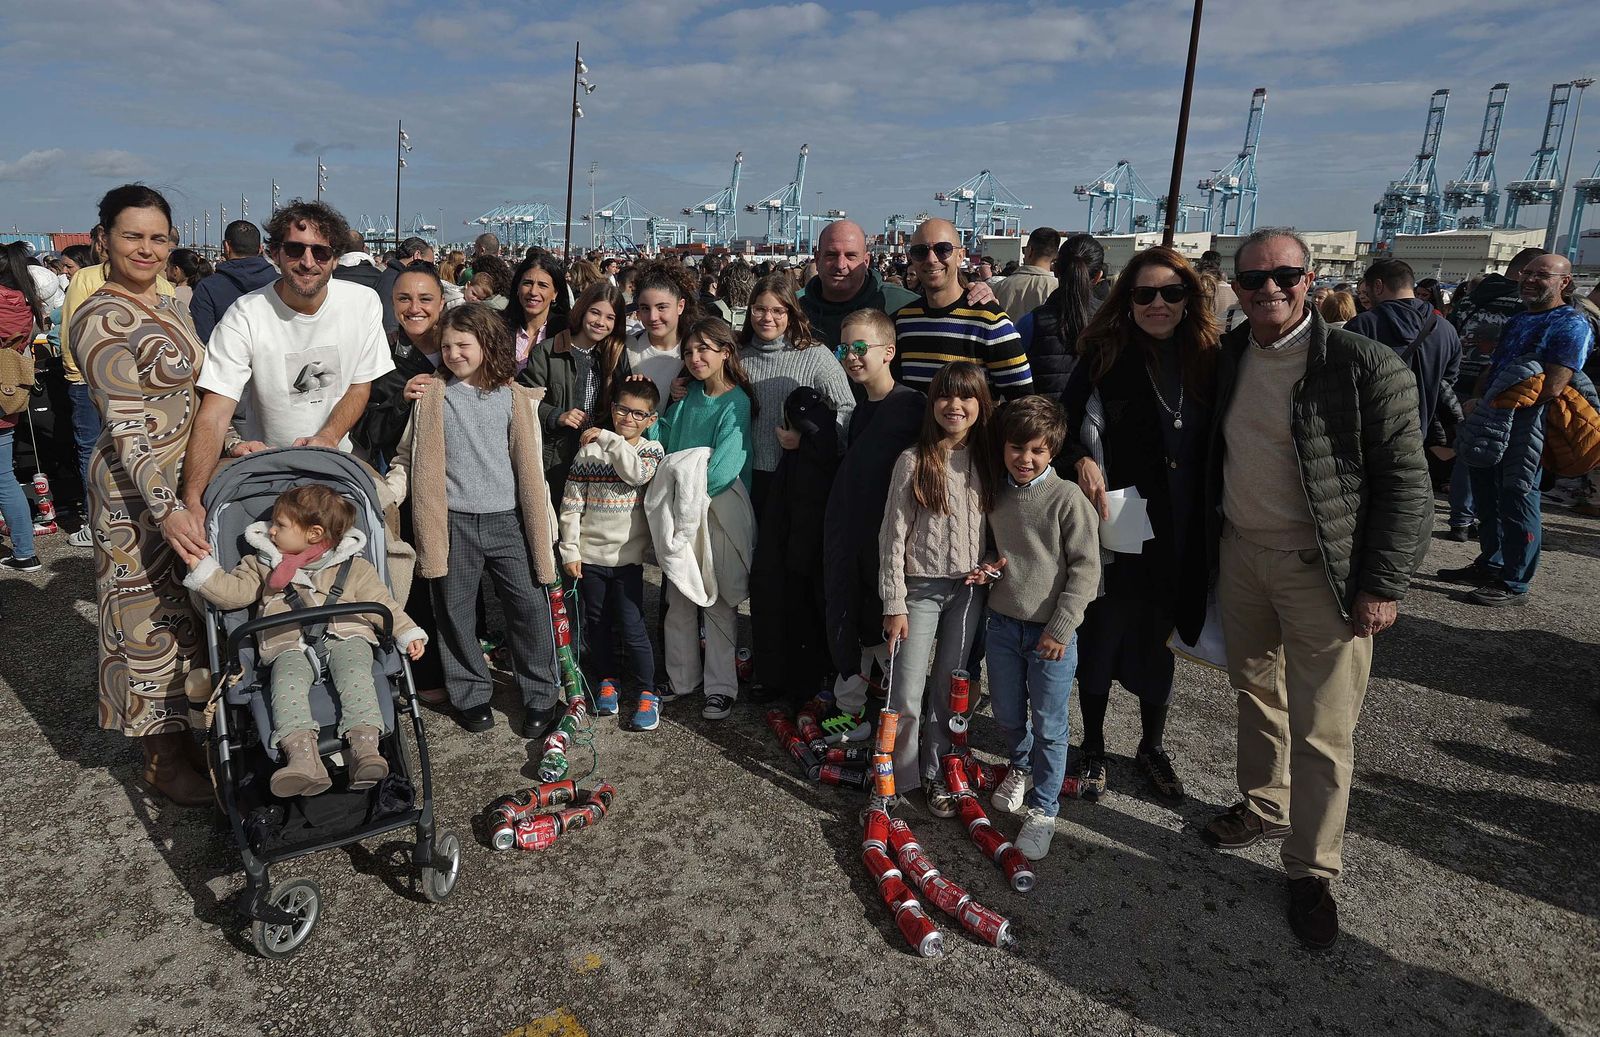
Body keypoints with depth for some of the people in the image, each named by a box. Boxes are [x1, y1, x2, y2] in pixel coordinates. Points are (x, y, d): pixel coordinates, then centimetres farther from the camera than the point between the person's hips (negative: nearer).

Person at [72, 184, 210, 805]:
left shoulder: (166, 305, 9)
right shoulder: (101, 319, -16)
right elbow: (125, 425, -23)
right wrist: (164, 509, -30)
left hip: (187, 474, 8)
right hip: (137, 487, -8)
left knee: (190, 609, 16)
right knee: (152, 618, 3)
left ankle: (185, 729, 32)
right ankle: (163, 759, 18)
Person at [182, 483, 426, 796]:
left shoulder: (352, 567, 14)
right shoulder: (263, 565, 23)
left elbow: (383, 604, 12)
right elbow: (232, 592, 15)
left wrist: (408, 634, 1)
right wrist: (202, 566, 2)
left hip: (345, 637, -1)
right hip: (289, 645, 1)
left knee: (356, 676, -32)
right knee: (288, 683, -31)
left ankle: (365, 749, -44)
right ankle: (303, 757, -47)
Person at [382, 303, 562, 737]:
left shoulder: (515, 398, 4)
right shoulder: (431, 395, 5)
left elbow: (531, 467, 5)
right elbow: (408, 457, 10)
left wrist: (544, 525, 3)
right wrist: (387, 492, -6)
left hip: (507, 520, 0)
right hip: (453, 522, 1)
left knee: (530, 607, -1)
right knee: (456, 612, 8)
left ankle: (541, 698, 14)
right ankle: (471, 696, 25)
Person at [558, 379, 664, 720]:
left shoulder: (652, 449, -1)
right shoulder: (589, 449, 0)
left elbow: (638, 473, -25)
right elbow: (571, 504, 1)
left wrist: (607, 438, -20)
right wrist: (570, 550, -1)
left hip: (628, 555, -2)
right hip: (589, 554, 2)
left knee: (632, 626, -2)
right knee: (597, 623, 14)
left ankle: (645, 691, 12)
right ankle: (607, 680, 32)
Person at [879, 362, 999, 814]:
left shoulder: (988, 461, 5)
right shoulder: (914, 461, -7)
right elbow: (893, 535, -7)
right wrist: (893, 604, -9)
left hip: (969, 590, 4)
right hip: (921, 587, -3)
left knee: (949, 691, 13)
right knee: (906, 697, -4)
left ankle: (936, 775, 28)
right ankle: (894, 783, 13)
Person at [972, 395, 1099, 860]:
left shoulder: (1068, 499, -12)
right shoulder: (997, 497, 5)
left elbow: (1085, 569, -12)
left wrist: (1060, 628, -14)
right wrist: (987, 567, -1)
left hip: (1051, 632, -5)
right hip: (1003, 623, 5)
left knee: (1049, 726, 2)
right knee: (1007, 713, 17)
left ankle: (1043, 811, 17)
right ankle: (1020, 766, 46)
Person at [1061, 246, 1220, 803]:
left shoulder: (1207, 359, 1)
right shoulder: (1105, 355, -5)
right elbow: (1067, 423, -2)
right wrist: (1082, 460, -22)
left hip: (1177, 531, 2)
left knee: (1159, 637, 17)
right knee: (1102, 633, 9)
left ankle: (1153, 746, 38)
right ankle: (1093, 747, 29)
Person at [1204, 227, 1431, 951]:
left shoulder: (1366, 366, -14)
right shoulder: (1226, 359, 2)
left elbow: (1404, 483, -11)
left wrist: (1383, 585, -13)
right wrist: (1208, 547, 8)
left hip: (1322, 568, -5)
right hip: (1240, 556, 5)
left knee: (1322, 730, 2)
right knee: (1255, 692, 20)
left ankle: (1311, 869, 20)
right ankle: (1262, 807, 41)